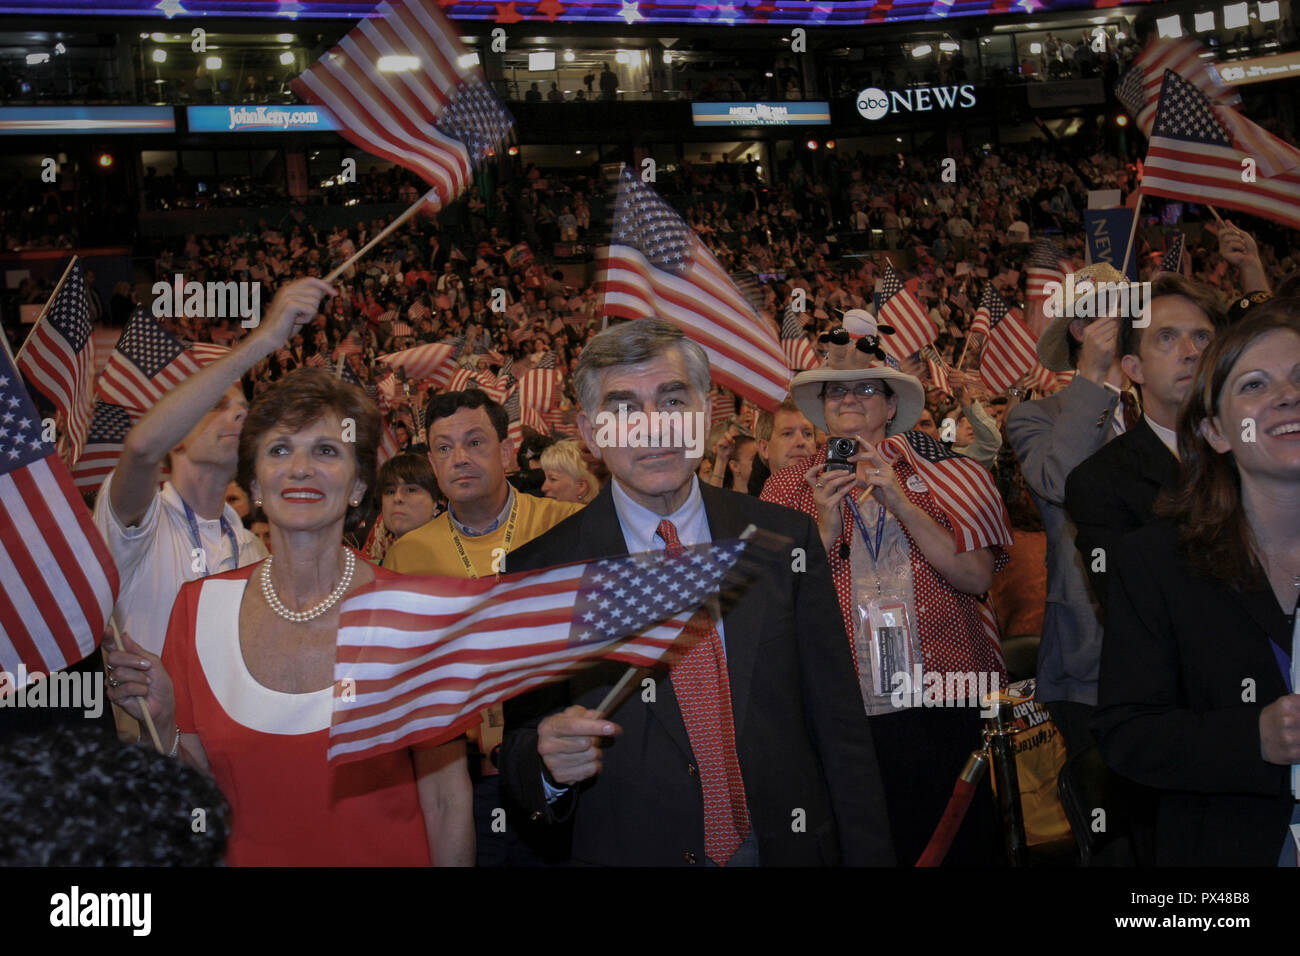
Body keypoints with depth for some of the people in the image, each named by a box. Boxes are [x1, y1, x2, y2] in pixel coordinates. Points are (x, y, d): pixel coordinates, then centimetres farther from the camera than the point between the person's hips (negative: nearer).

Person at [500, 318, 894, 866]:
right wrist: (551, 764, -25)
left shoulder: (785, 540, -4)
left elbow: (838, 724, -1)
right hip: (631, 853, -1)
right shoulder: (540, 571, -9)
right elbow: (520, 742, -4)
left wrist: (868, 856, -6)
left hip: (789, 847, 2)